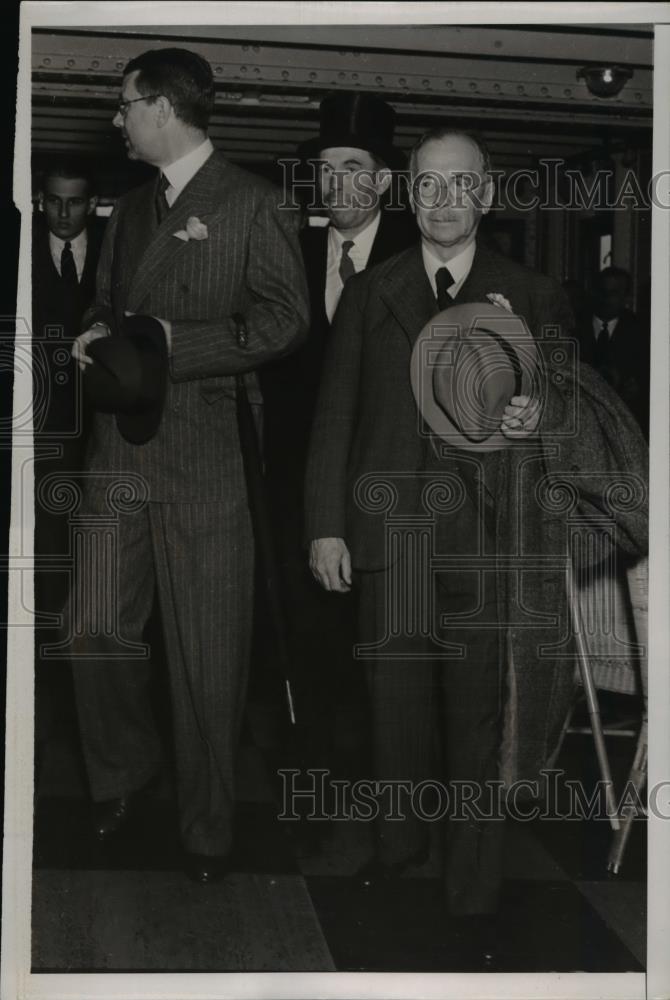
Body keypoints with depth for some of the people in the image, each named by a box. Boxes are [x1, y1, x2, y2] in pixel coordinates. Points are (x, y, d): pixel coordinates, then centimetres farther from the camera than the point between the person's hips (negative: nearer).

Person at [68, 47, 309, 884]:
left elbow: (284, 320, -9)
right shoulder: (131, 207, 19)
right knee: (95, 632, 7)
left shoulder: (251, 204, -2)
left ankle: (207, 829, 15)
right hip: (120, 450, 6)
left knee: (207, 656, 1)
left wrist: (173, 342, -14)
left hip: (203, 456, -6)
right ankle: (122, 772, 32)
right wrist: (98, 334, 4)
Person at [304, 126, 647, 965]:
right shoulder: (367, 296, 9)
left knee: (480, 719, 2)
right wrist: (325, 526, 1)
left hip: (483, 545, -2)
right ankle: (398, 847, 33)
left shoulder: (533, 299, 4)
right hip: (389, 535, 2)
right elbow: (335, 417, 7)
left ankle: (473, 894, 14)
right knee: (396, 706, 12)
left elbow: (566, 411, 5)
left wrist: (536, 417, -19)